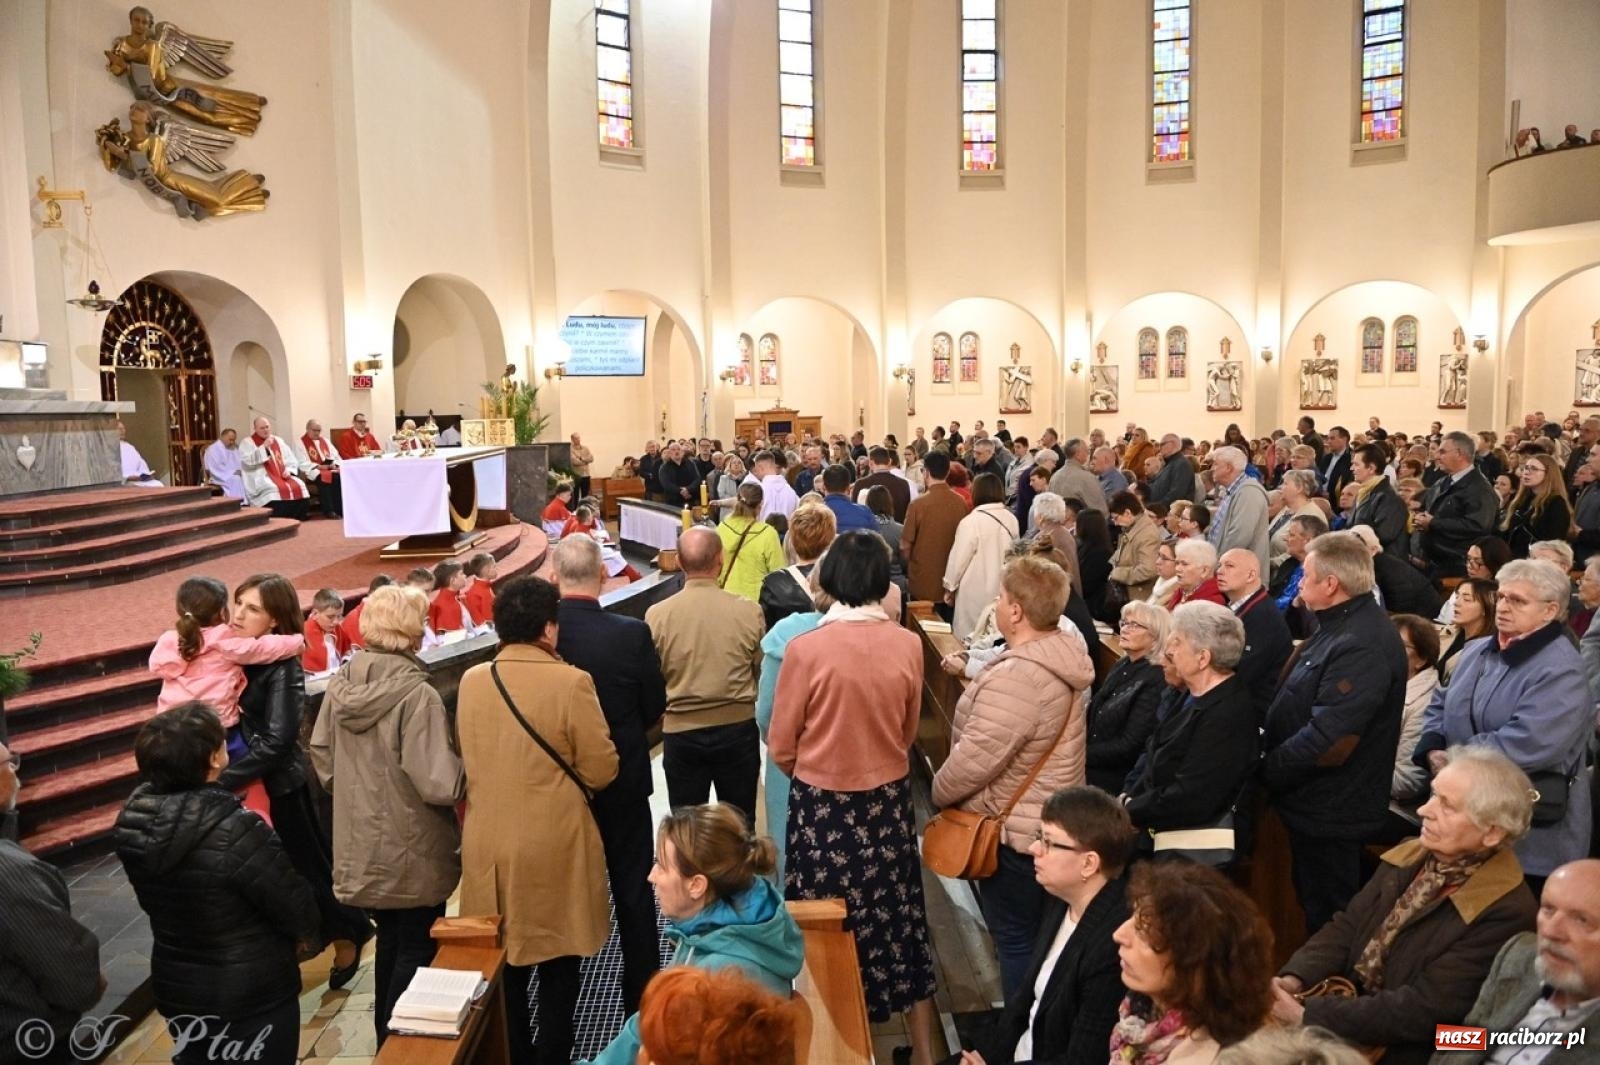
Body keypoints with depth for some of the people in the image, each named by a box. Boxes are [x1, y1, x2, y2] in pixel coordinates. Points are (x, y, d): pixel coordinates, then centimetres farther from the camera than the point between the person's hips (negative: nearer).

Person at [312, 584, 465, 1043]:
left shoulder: (340, 686, -4)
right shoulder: (416, 694, -25)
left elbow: (322, 760, 7)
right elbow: (440, 784, -27)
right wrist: (470, 769, -8)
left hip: (361, 847, 7)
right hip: (411, 854, -7)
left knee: (390, 941, 24)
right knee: (417, 949, 11)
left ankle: (386, 1040, 39)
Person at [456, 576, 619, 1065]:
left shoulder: (471, 681, -3)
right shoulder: (571, 682, -17)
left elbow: (470, 759, 11)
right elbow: (601, 771, -12)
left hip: (488, 845, 5)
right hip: (553, 844, -4)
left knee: (504, 960, 18)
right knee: (556, 964, 12)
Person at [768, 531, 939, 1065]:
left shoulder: (805, 648, -19)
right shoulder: (907, 645, -11)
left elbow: (781, 746, -8)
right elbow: (907, 730, 5)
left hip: (821, 802, -3)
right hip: (888, 799, 3)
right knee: (899, 918, 17)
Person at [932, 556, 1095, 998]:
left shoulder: (1016, 677, -30)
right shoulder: (1067, 656, 1)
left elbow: (974, 760, -25)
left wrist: (939, 792, -8)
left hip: (1014, 828, -10)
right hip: (1052, 819, 10)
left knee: (1016, 939, 6)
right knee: (1038, 935, 22)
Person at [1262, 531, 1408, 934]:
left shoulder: (1361, 646, -27)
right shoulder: (1341, 625, 7)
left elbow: (1329, 743, -30)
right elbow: (1300, 705, 16)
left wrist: (1266, 769, -17)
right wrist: (1268, 751, 6)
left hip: (1330, 811, -10)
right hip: (1315, 802, 10)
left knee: (1327, 919, 7)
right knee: (1313, 904, 24)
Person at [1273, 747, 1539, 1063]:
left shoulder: (1504, 911, -19)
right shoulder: (1409, 856, 4)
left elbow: (1424, 1009, -22)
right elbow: (1346, 927, 5)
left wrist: (1307, 1016, -23)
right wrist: (1293, 980, -13)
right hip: (1344, 1007, 6)